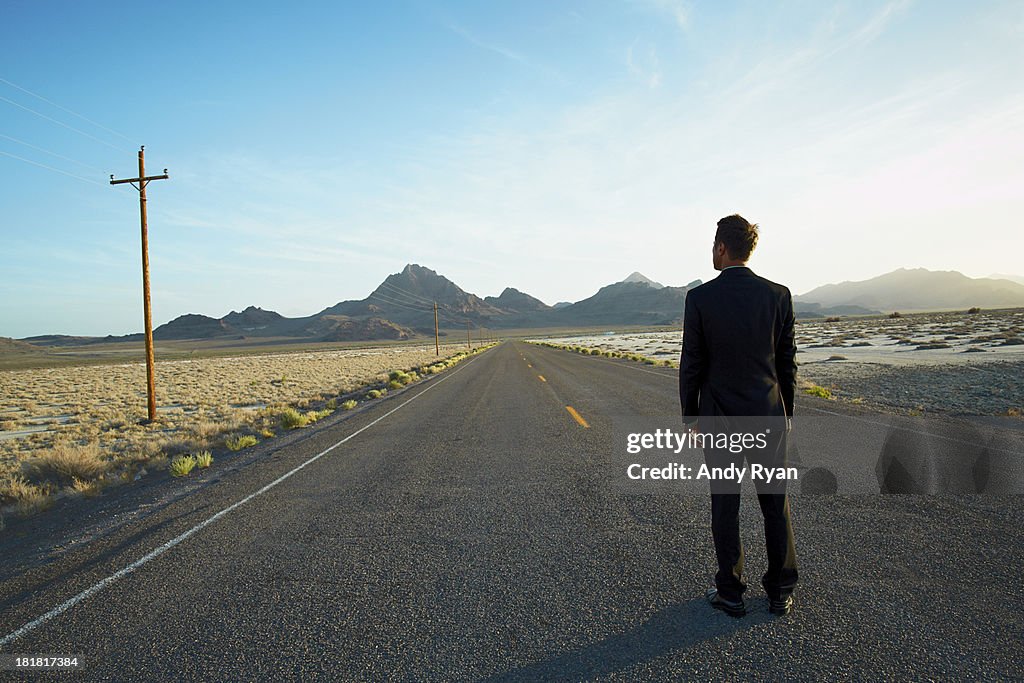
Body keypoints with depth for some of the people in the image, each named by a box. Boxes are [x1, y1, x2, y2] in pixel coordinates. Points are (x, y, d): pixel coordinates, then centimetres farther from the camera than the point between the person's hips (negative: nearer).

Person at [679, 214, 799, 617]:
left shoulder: (700, 298, -10)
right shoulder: (778, 295, -2)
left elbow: (691, 364, -7)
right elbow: (788, 362, 3)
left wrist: (690, 414, 5)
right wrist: (786, 413, 14)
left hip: (719, 417, -2)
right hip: (769, 416, 3)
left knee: (725, 505, 8)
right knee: (775, 503, 13)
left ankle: (730, 593, 19)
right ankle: (780, 593, 23)